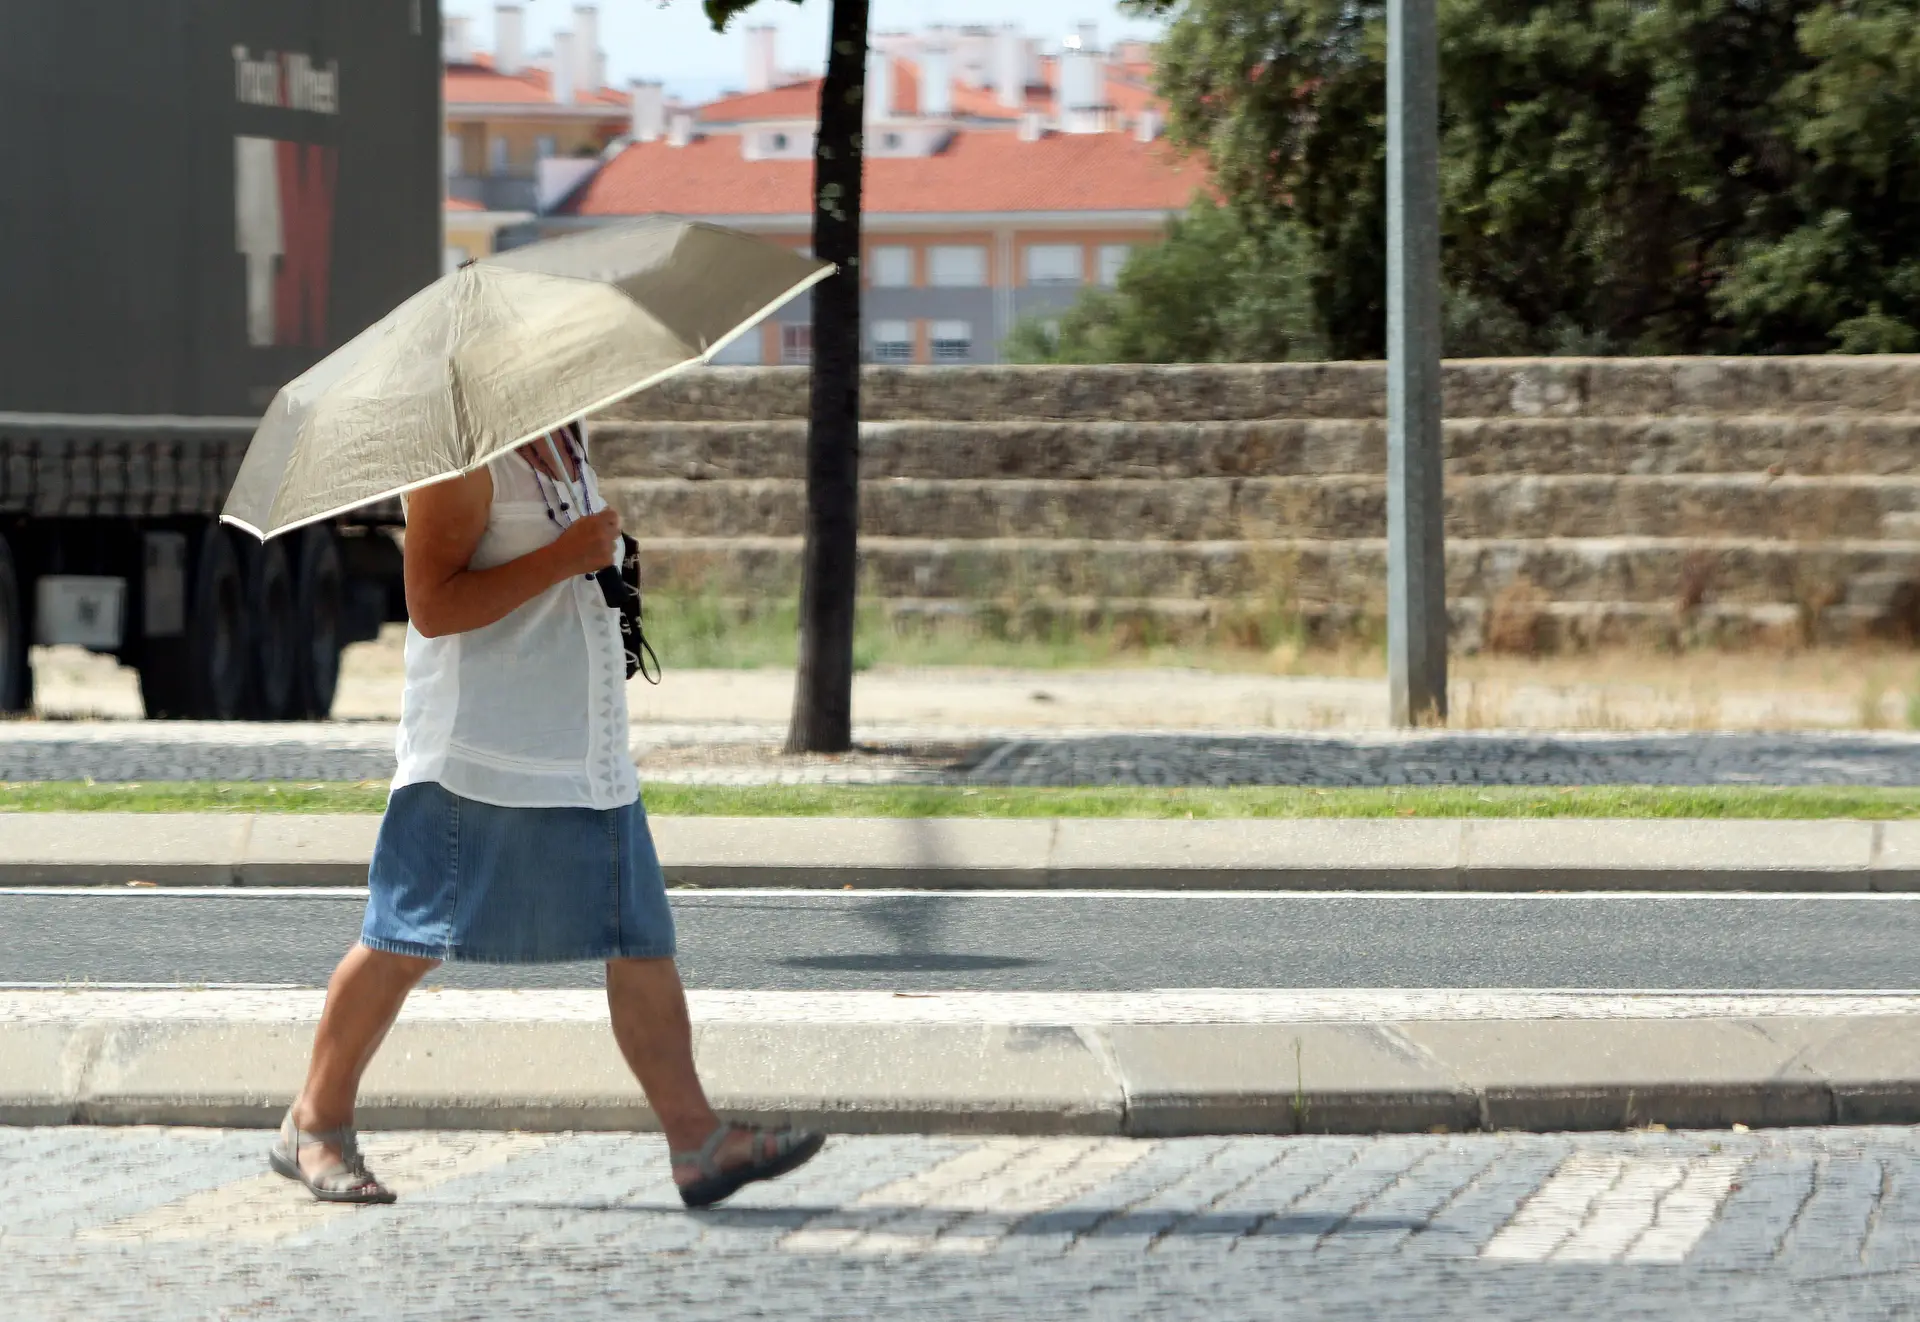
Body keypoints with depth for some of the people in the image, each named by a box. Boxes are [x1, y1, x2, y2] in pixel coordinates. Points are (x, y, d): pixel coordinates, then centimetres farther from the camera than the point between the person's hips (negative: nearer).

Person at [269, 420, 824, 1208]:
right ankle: (315, 1127, 11)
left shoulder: (565, 438, 14)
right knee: (408, 942, -1)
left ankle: (697, 1142, 1)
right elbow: (431, 605, -21)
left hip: (587, 753, 8)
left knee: (640, 942, 2)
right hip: (477, 753, -8)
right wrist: (564, 559, -22)